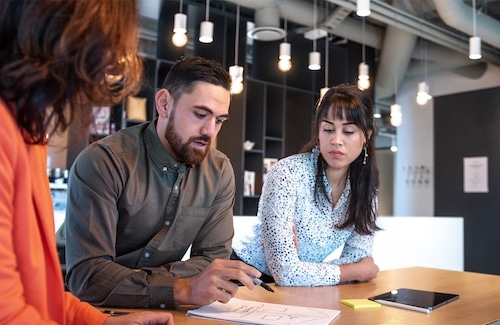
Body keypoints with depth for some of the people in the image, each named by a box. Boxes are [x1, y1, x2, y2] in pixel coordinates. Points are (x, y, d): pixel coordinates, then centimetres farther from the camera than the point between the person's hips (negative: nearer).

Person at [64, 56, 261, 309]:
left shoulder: (219, 171, -4)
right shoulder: (102, 162, -18)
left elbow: (213, 256, -4)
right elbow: (86, 274, -23)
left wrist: (142, 281, -18)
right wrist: (183, 289, -35)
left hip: (162, 312, 5)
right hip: (99, 312, -4)